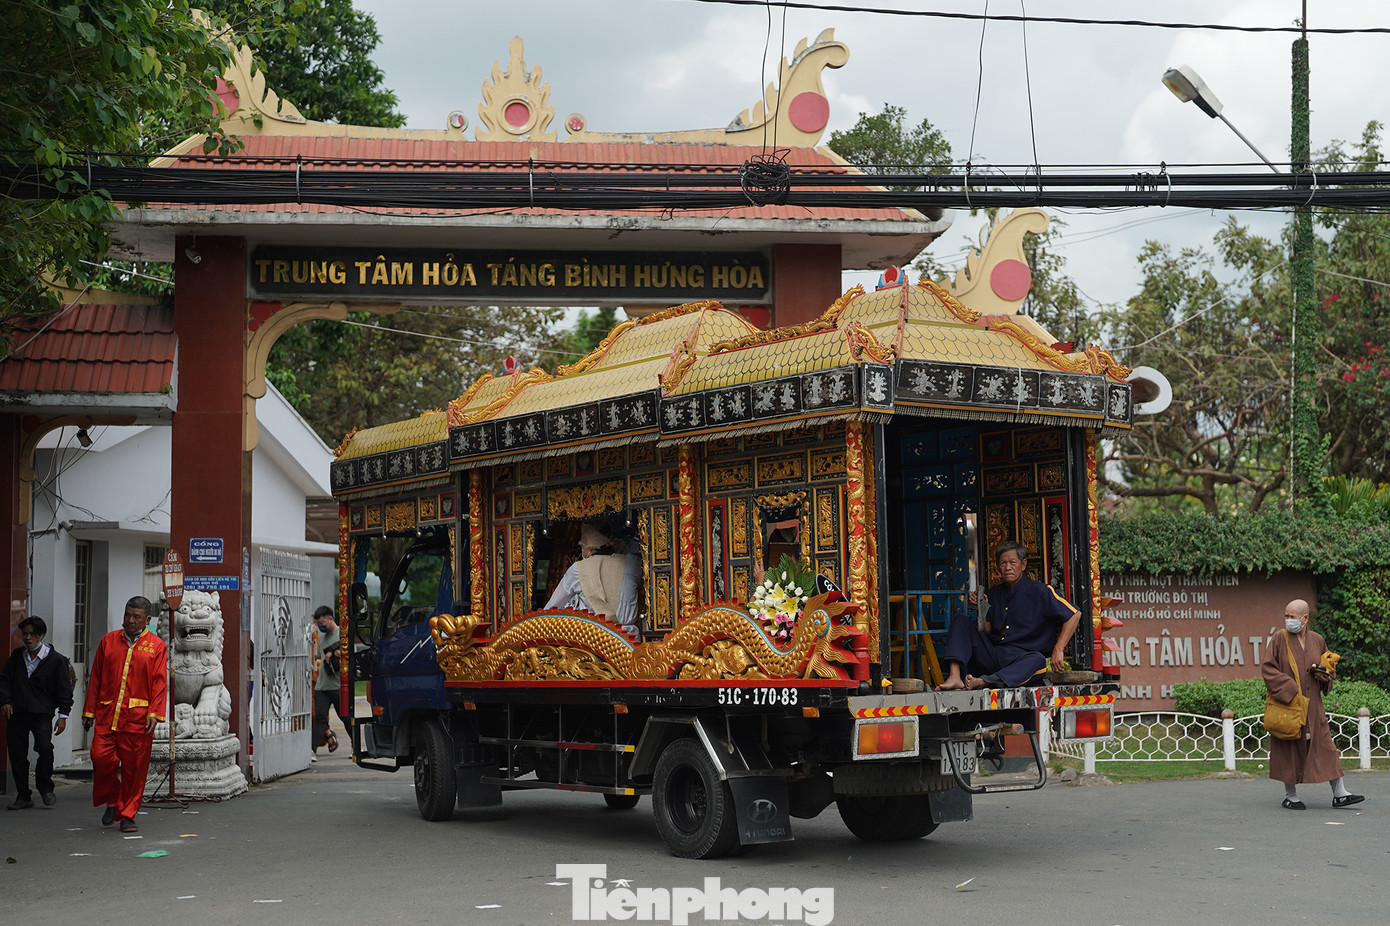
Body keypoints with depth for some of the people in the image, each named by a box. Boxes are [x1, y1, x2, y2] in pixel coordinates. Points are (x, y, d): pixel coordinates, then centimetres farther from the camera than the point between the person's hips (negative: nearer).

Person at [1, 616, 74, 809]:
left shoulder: (56, 660, 0)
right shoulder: (16, 656, 11)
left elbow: (64, 689, 2)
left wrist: (63, 715, -2)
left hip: (42, 713, -4)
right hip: (16, 713, 4)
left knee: (44, 748, -20)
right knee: (17, 753, 2)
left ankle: (45, 787, 2)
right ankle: (23, 796, 13)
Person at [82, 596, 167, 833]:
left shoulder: (156, 646, 5)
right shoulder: (108, 641, 12)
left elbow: (160, 682, -1)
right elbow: (96, 678, 14)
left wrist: (154, 713, -12)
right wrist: (89, 711, 11)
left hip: (138, 718, -2)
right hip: (107, 714, 2)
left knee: (134, 767, 0)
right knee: (101, 757, -9)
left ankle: (127, 815, 11)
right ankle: (112, 800, 17)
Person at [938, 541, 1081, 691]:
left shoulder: (1039, 591, -2)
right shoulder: (993, 594, 14)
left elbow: (1074, 614, -5)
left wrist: (1058, 650, -14)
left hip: (1020, 659, -5)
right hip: (991, 655, 5)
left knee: (1038, 659, -38)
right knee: (961, 624, -5)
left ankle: (982, 682, -57)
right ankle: (955, 677, -26)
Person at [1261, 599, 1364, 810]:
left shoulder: (1317, 640, 6)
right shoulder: (1279, 640, -5)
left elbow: (1328, 664, 19)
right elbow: (1267, 668, -11)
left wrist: (1323, 672, -5)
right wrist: (1288, 688, -21)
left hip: (1312, 704, 4)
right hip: (1286, 703, -4)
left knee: (1326, 746, 1)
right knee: (1290, 750, 1)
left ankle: (1339, 794, 4)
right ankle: (1290, 797, 12)